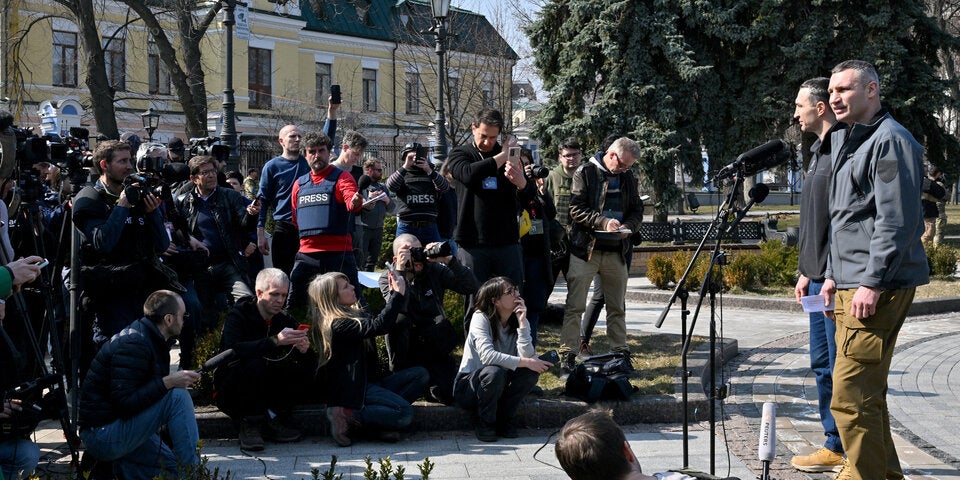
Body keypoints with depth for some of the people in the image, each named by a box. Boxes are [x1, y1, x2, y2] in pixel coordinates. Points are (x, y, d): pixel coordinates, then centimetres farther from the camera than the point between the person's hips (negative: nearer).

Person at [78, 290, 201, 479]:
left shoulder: (153, 340, 11)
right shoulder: (132, 344, -21)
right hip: (102, 434, -10)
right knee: (178, 396, -21)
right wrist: (168, 382, -28)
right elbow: (124, 404, -27)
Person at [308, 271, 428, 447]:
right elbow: (379, 325, -26)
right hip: (353, 391, -11)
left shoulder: (352, 315, 13)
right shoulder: (338, 325, -19)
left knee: (420, 374, 3)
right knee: (405, 413, -25)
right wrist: (399, 294, -21)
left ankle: (380, 421, -11)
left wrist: (395, 293, 11)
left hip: (367, 383, 11)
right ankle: (346, 416, -14)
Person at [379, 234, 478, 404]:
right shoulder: (387, 278, -3)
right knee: (398, 319, -33)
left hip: (436, 348, 2)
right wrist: (400, 270, -29)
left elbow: (473, 287, -9)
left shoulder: (434, 270, 2)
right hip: (407, 350, -2)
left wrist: (449, 260, -20)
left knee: (450, 395, -17)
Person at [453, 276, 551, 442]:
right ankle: (485, 424, -13)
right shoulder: (481, 318, -16)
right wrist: (525, 362, -33)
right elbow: (487, 356, -32)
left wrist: (522, 323, -22)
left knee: (531, 372, -20)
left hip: (500, 387, 5)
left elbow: (528, 356, -18)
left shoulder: (518, 321, -1)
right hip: (469, 386, -5)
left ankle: (505, 421, -4)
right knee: (494, 372, -36)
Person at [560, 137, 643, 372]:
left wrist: (628, 225, -7)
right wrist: (603, 221, -22)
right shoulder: (585, 173, -4)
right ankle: (567, 355, -1)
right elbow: (576, 209, -11)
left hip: (616, 252, 5)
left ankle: (620, 353, 19)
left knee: (617, 308, 11)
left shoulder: (628, 178, 11)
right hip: (585, 249, -5)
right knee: (574, 306, -4)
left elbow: (637, 210, 15)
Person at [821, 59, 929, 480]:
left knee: (852, 395, -13)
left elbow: (897, 220, -19)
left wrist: (872, 282, -22)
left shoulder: (891, 141, -11)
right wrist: (834, 274, 24)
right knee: (866, 390, 16)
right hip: (850, 285, 10)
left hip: (878, 287, -10)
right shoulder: (844, 141, 19)